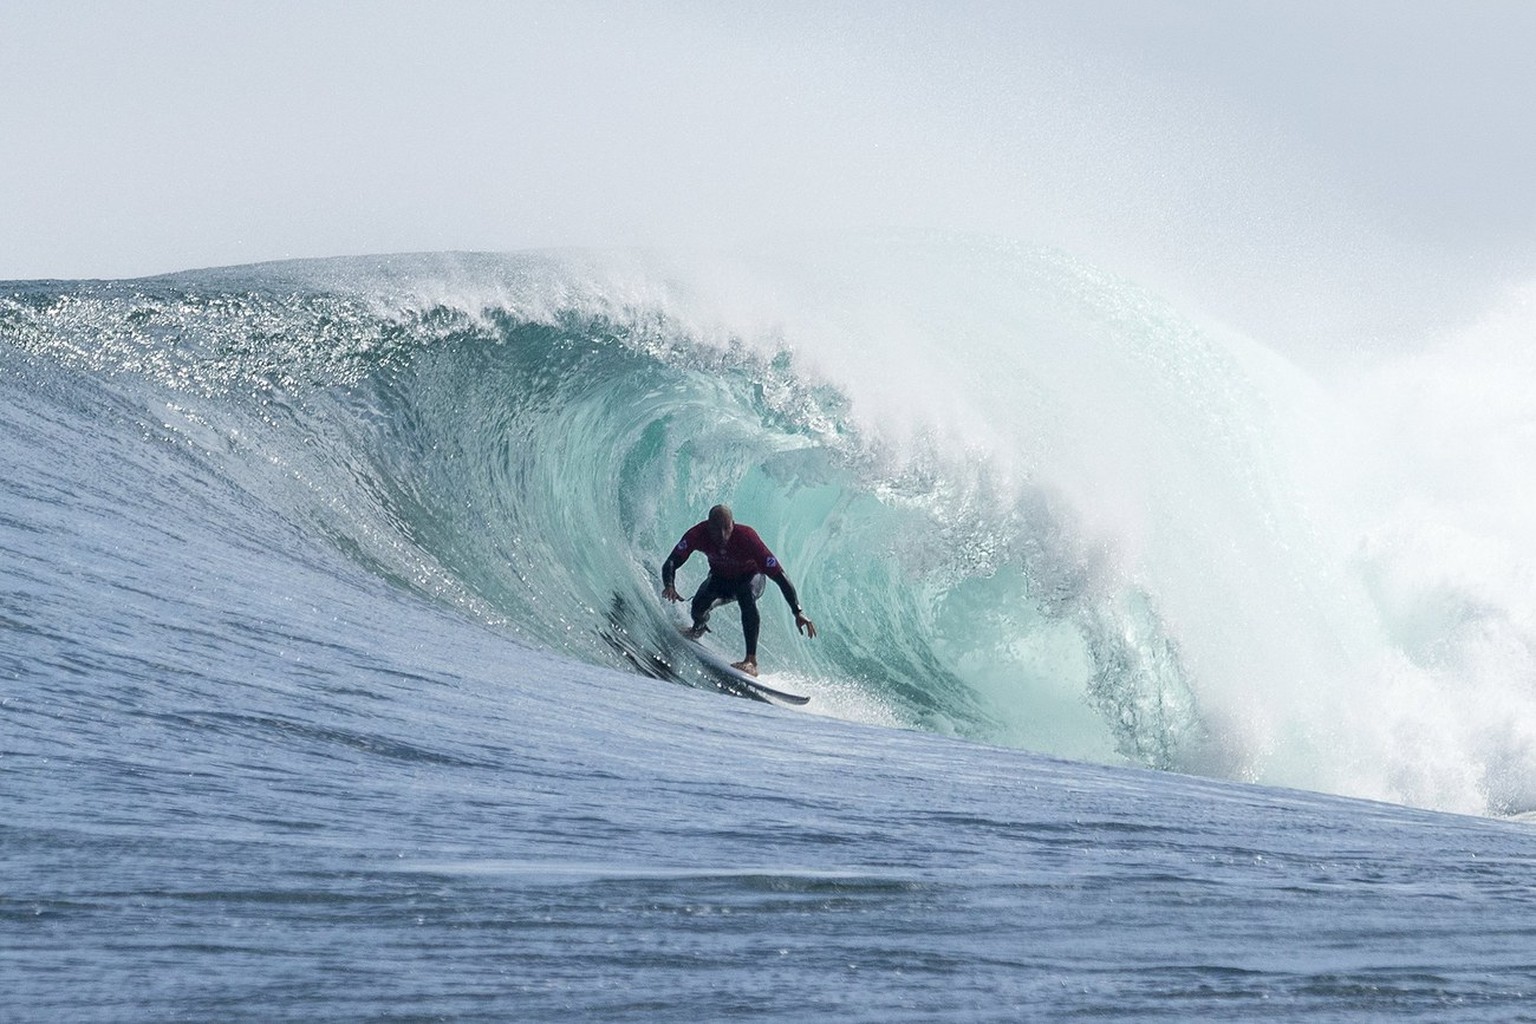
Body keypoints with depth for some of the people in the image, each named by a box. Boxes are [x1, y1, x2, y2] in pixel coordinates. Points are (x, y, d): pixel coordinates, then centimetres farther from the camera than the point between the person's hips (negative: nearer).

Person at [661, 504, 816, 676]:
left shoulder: (747, 537, -37)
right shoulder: (698, 534, -30)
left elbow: (779, 576, -37)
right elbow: (671, 563, -27)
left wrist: (798, 612, -45)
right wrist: (669, 586, -50)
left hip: (751, 577, -3)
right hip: (720, 578, 3)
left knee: (746, 595, -36)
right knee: (699, 606, -24)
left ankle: (751, 662, -37)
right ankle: (699, 627, 18)